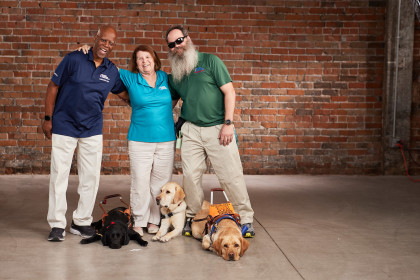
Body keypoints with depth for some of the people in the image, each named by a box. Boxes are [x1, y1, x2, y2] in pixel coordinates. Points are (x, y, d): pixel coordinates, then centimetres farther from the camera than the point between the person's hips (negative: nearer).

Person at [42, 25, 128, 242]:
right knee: (59, 175, 0)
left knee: (91, 177, 7)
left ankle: (81, 222, 20)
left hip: (92, 129, 4)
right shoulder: (74, 59, -8)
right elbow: (53, 87, -4)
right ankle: (57, 224, 11)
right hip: (64, 126, -4)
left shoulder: (112, 71, 3)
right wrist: (48, 118, -6)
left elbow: (124, 94, 16)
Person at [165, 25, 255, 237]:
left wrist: (228, 123, -12)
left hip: (218, 129, -4)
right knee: (190, 175, 0)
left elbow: (229, 92, -4)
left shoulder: (210, 61, 0)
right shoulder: (174, 74, 13)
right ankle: (192, 217, 17)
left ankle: (246, 218, 8)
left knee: (231, 176, -4)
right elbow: (169, 102, 23)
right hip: (191, 130, 4)